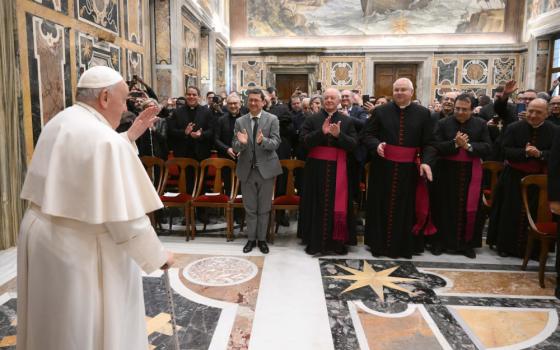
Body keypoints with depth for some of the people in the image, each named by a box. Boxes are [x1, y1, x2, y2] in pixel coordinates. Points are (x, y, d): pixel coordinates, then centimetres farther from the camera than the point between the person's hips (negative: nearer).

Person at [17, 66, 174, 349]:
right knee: (88, 327, 11)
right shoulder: (106, 139, -23)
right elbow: (125, 217, -23)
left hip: (40, 231, 9)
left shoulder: (58, 123, 5)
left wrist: (130, 135, 16)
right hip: (80, 247, -8)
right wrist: (158, 255, -10)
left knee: (54, 323, 27)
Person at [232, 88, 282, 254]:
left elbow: (276, 143, -13)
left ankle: (262, 239, 24)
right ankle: (251, 239, 25)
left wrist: (262, 141, -33)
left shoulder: (272, 119, -4)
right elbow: (235, 147, -2)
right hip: (246, 169, 2)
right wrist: (241, 142, -25)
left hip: (266, 168, -2)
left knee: (264, 208, 10)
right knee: (250, 208, 12)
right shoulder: (240, 121, 2)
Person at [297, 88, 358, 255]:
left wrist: (339, 135, -18)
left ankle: (337, 241, 19)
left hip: (338, 169, 1)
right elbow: (303, 140, -7)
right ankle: (314, 241, 14)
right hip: (317, 168, -1)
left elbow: (354, 144, -2)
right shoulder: (312, 119, 3)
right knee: (317, 205, 4)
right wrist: (321, 132, -19)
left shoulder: (347, 121, 6)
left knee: (338, 206, 6)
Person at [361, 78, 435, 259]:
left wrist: (426, 161, -15)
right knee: (382, 207, 7)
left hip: (409, 169, 1)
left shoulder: (423, 113, 2)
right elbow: (366, 134, 1)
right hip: (384, 167, 0)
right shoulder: (380, 111, 1)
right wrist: (376, 145, -19)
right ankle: (380, 244, 20)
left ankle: (404, 246, 23)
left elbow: (429, 142, 1)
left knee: (406, 208, 9)